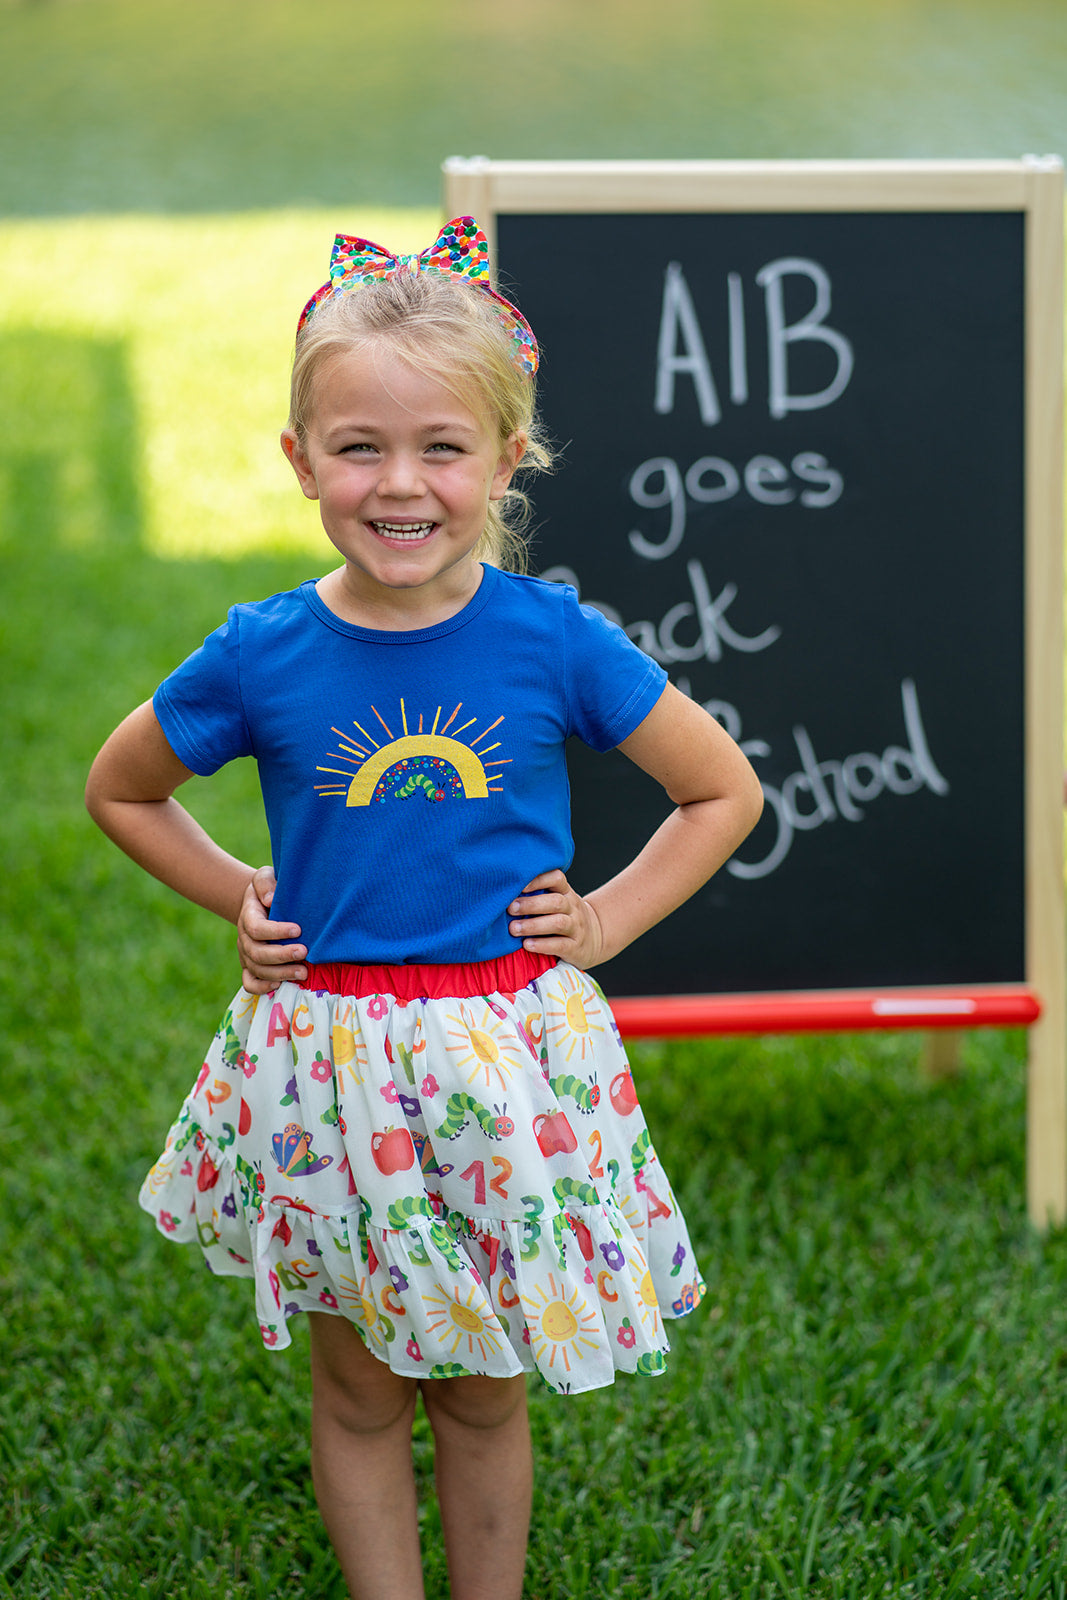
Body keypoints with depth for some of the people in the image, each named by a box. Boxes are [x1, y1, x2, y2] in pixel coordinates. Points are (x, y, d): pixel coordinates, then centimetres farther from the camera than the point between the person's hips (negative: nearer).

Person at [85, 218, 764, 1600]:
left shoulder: (554, 640, -11)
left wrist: (606, 920, -3)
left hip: (506, 1052, 0)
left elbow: (725, 792, 2)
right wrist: (235, 899, 3)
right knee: (360, 1391, 14)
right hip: (328, 1058, 1)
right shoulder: (261, 656, -9)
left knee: (483, 1391, 15)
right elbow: (120, 789, 10)